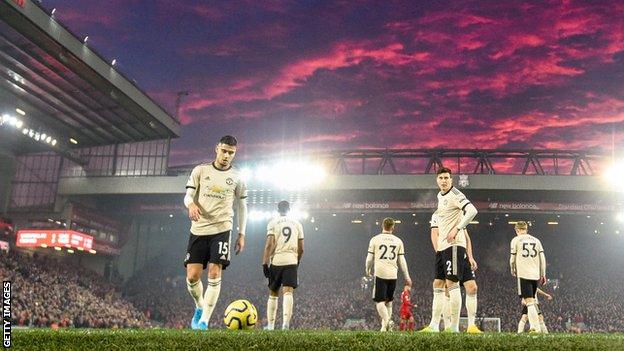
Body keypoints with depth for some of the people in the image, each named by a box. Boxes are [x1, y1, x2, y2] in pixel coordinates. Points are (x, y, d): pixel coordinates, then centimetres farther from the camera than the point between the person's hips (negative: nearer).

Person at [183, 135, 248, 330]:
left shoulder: (237, 177, 8)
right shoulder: (200, 170, 6)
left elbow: (242, 206, 14)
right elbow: (188, 196, 3)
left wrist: (242, 234, 9)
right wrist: (191, 205, -23)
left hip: (222, 229, -1)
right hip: (198, 229, 1)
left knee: (214, 273, -12)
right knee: (192, 276, -4)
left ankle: (204, 321, -5)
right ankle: (199, 307, 26)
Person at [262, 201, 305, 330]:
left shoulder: (273, 223, 4)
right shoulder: (297, 224, 14)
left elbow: (269, 244, -7)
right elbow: (301, 248, 13)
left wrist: (265, 263, -7)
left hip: (276, 261, -1)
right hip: (291, 261, 1)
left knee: (273, 294, 11)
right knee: (288, 292, -8)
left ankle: (270, 325, 14)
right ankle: (286, 323, -25)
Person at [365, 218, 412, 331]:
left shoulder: (375, 239, 3)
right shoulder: (398, 241, 9)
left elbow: (370, 258, 6)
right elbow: (402, 261, 9)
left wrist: (368, 270, 25)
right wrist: (407, 277, 15)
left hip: (380, 274, -3)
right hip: (393, 274, 3)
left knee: (379, 301, -2)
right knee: (389, 301, 17)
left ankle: (386, 320, -25)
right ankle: (387, 324, 18)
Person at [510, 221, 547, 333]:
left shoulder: (516, 240, 2)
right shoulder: (536, 240, 14)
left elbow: (512, 259, 2)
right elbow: (542, 258, 9)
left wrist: (513, 270, 20)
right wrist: (543, 275, 14)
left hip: (523, 274, -5)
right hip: (535, 274, 5)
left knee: (529, 301, -8)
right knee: (531, 301, 16)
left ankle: (535, 327, -17)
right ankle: (533, 326, 14)